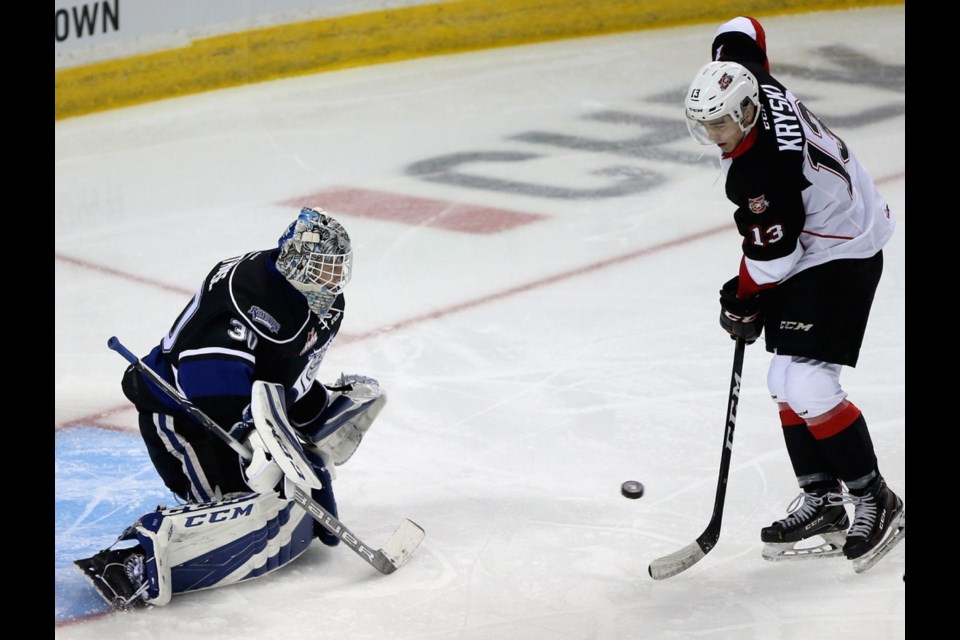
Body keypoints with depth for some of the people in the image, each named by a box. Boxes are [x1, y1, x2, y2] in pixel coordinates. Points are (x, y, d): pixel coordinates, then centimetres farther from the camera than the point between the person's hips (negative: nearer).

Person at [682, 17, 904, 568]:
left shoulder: (761, 171, -32)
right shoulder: (753, 82, -10)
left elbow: (771, 255, -24)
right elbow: (739, 32, 12)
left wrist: (742, 303, -5)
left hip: (841, 258, -10)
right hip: (810, 246, 10)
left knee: (807, 386, -17)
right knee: (787, 383, 9)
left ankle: (875, 502, -5)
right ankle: (822, 502, 16)